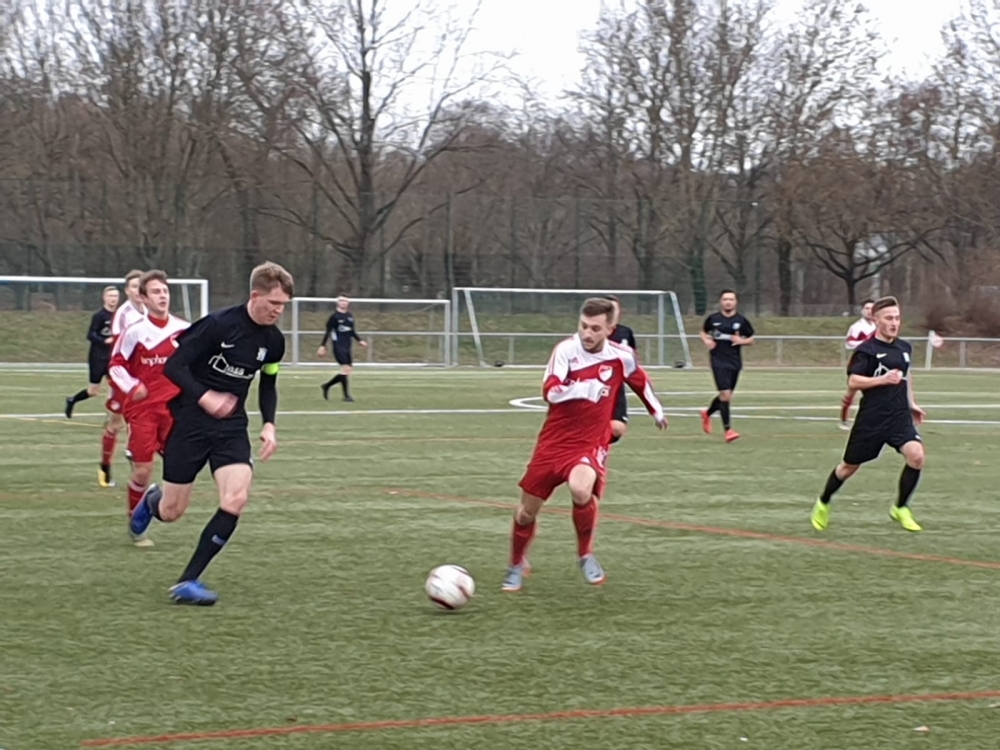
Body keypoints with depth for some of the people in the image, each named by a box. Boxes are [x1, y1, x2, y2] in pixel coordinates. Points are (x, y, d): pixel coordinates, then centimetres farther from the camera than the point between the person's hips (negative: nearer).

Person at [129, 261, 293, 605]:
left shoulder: (273, 340, 1)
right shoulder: (219, 324, -18)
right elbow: (174, 366, -17)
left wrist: (269, 424, 4)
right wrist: (205, 398, -32)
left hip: (232, 426, 5)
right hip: (191, 422, -5)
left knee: (236, 499, -19)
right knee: (172, 512, 3)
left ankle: (187, 582, -11)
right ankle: (152, 499, 45)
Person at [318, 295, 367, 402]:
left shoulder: (350, 316, 12)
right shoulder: (334, 317, -6)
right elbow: (328, 332, -5)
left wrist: (360, 340, 9)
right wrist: (322, 346, -7)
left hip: (347, 347, 7)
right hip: (338, 346, -7)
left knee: (348, 370, 5)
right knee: (346, 368, -16)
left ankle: (326, 386, 23)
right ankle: (346, 395, -11)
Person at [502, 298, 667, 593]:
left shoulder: (621, 357, -4)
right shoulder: (566, 350, -14)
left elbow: (641, 382, 18)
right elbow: (550, 391, -26)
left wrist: (657, 412, 32)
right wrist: (585, 388, -39)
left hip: (590, 444, 0)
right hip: (553, 442, 0)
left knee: (581, 490, -32)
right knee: (527, 510, 9)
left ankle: (585, 555, -5)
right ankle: (517, 566, 38)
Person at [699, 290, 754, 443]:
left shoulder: (741, 321, 3)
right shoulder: (713, 319, 1)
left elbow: (751, 340, 9)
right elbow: (703, 332, 17)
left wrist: (742, 341, -12)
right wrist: (706, 340, -4)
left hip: (735, 362, 3)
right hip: (719, 362, -3)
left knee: (726, 396, 13)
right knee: (725, 394, -16)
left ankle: (707, 414, 43)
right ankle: (728, 430, -12)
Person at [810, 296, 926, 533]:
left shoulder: (904, 348, 9)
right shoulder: (866, 350, -10)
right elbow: (852, 381, -17)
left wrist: (911, 403, 28)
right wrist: (882, 380, -27)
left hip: (899, 416, 4)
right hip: (871, 418, -4)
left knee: (916, 455, -20)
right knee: (850, 466, 10)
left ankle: (900, 509, -2)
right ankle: (823, 504, 36)